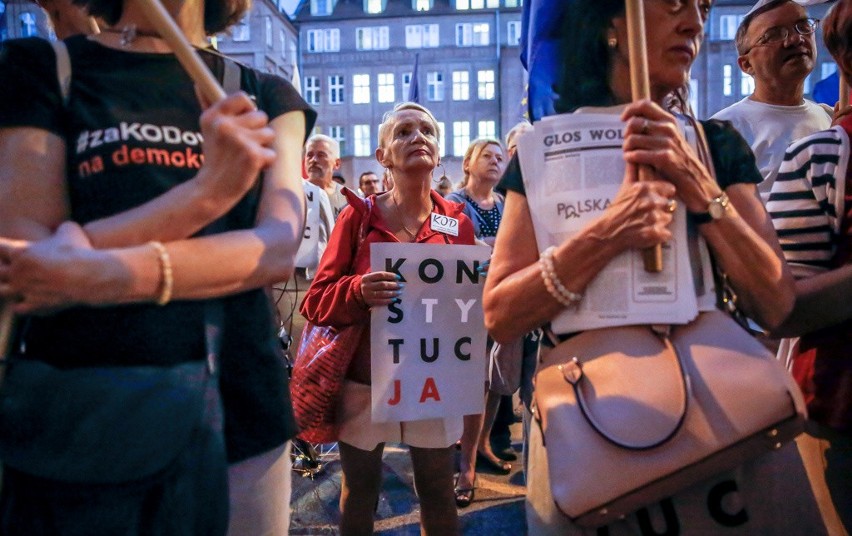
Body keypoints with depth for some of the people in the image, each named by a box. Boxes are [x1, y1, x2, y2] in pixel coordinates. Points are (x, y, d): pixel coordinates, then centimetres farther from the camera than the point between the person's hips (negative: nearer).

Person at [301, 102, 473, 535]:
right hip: (364, 379, -1)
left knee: (438, 496, 14)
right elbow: (316, 301, -6)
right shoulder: (358, 216, -4)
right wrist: (357, 291, -25)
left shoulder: (457, 220, 1)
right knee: (358, 495, 16)